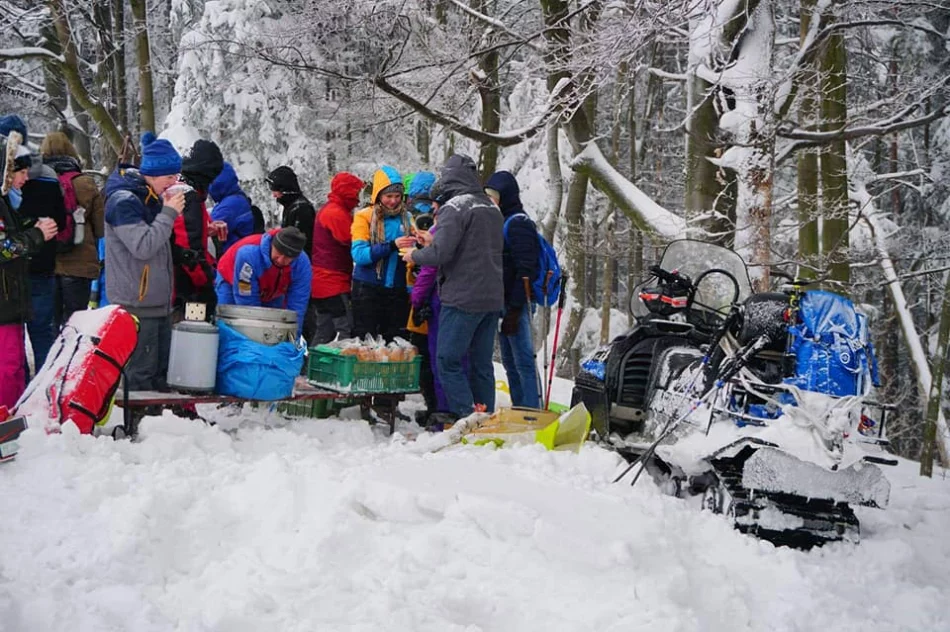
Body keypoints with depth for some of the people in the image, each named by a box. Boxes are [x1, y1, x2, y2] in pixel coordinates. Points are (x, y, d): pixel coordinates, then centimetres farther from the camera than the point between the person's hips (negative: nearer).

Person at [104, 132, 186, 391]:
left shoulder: (151, 197, 14)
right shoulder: (123, 201, -15)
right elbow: (143, 246, -23)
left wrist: (168, 211, 7)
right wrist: (168, 214, -17)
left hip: (158, 300, 10)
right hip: (136, 303, -9)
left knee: (160, 371, 15)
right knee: (140, 374, -5)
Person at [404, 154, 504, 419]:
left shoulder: (455, 207, -11)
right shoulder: (492, 208, 14)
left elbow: (441, 253, -18)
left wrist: (414, 255, 1)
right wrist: (434, 241, 21)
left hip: (462, 298, -8)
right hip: (493, 298, 8)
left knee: (448, 361, -2)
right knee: (481, 364, 12)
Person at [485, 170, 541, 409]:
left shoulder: (519, 223, -10)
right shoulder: (500, 221, 19)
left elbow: (525, 270, -17)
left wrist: (515, 308, -21)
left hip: (515, 302, -10)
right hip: (502, 302, 10)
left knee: (523, 361, -8)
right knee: (510, 362, 13)